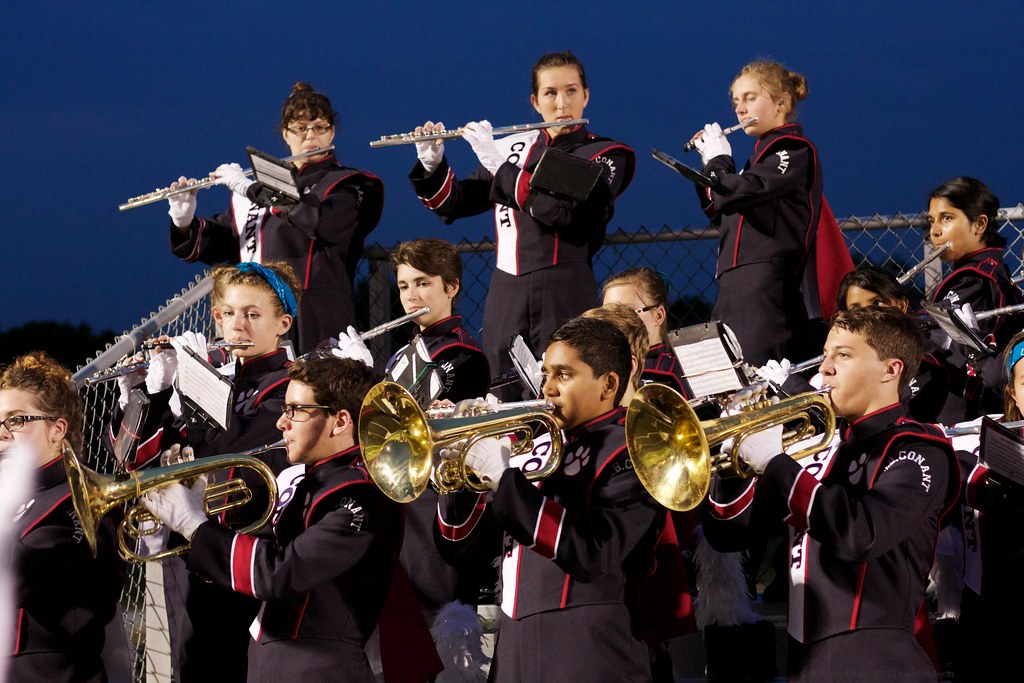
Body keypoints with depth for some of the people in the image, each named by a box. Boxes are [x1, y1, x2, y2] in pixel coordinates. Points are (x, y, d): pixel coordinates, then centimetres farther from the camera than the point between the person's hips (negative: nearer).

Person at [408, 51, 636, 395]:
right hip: (505, 297, 4)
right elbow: (453, 204, 18)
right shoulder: (515, 147, 13)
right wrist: (432, 165, -2)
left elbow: (562, 211, -17)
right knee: (504, 399, 1)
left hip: (565, 298, -4)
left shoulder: (607, 155, 0)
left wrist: (498, 164, -14)